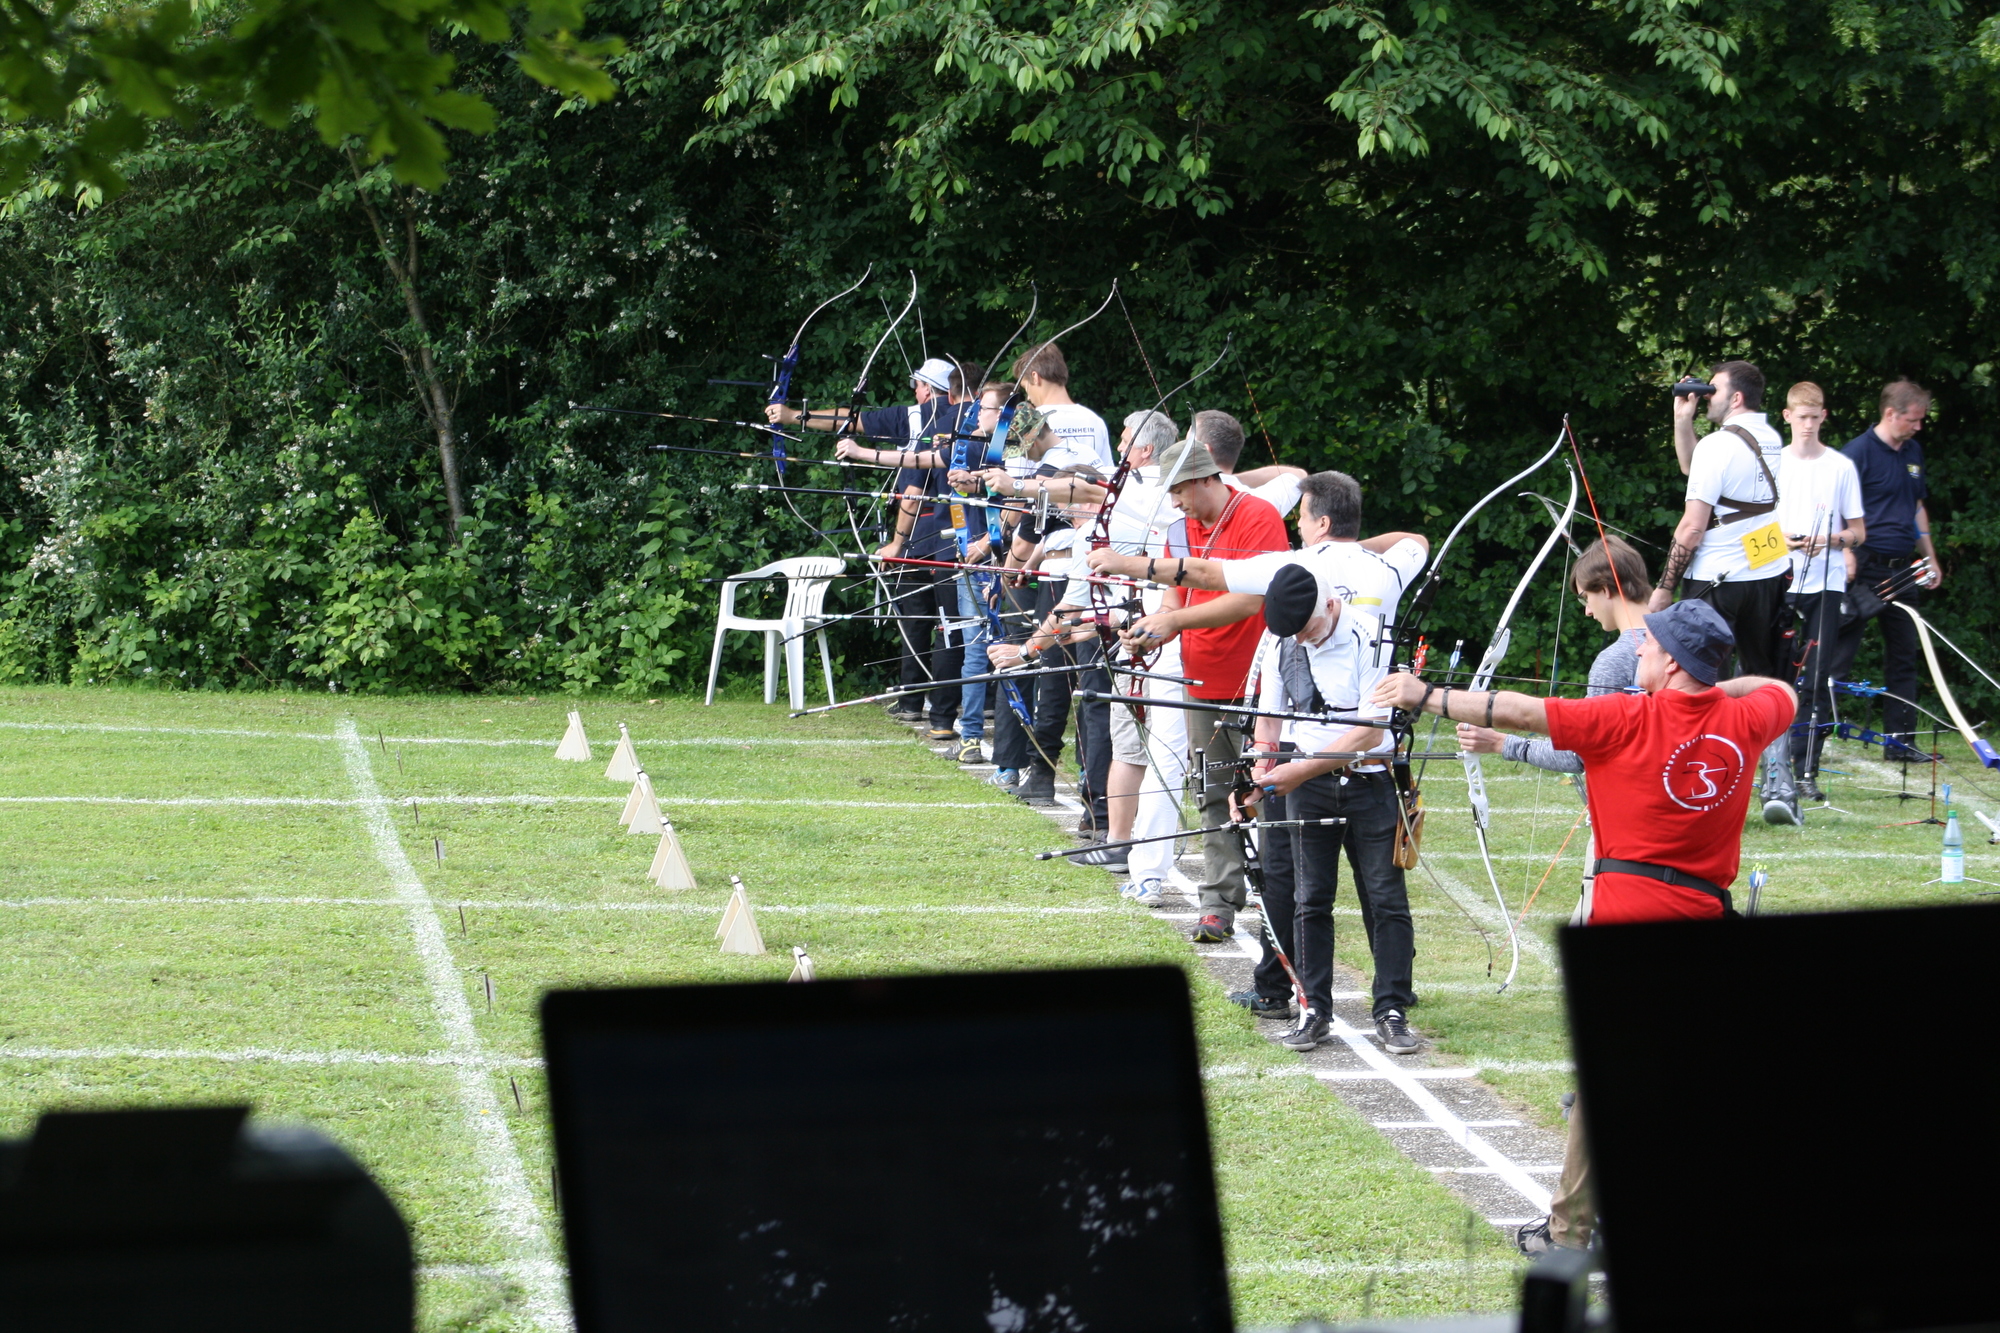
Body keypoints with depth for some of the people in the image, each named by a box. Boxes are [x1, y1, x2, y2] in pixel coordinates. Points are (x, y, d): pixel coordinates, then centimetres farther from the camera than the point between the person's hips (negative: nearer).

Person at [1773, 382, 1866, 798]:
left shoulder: (1841, 466, 6)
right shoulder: (1772, 463, 8)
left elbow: (1859, 532, 8)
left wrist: (1831, 539, -12)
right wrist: (1781, 539, -7)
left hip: (1826, 583, -1)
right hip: (1780, 581, 1)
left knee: (1817, 681, -5)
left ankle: (1807, 771, -4)